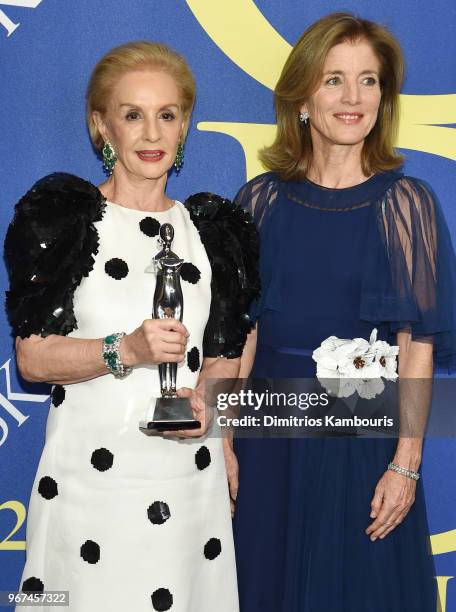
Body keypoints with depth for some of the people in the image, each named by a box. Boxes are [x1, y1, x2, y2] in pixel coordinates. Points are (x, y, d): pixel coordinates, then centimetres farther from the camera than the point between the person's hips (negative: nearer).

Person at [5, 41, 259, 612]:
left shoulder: (213, 231, 9)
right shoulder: (62, 217, -2)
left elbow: (224, 356, 13)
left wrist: (204, 399, -8)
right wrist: (125, 350, -21)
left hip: (190, 475, 3)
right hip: (87, 476, -3)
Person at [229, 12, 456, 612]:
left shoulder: (404, 203, -6)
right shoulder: (263, 200, 1)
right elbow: (241, 330, 2)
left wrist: (406, 464, -12)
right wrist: (224, 441, -3)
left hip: (363, 434, -2)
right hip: (268, 432, 2)